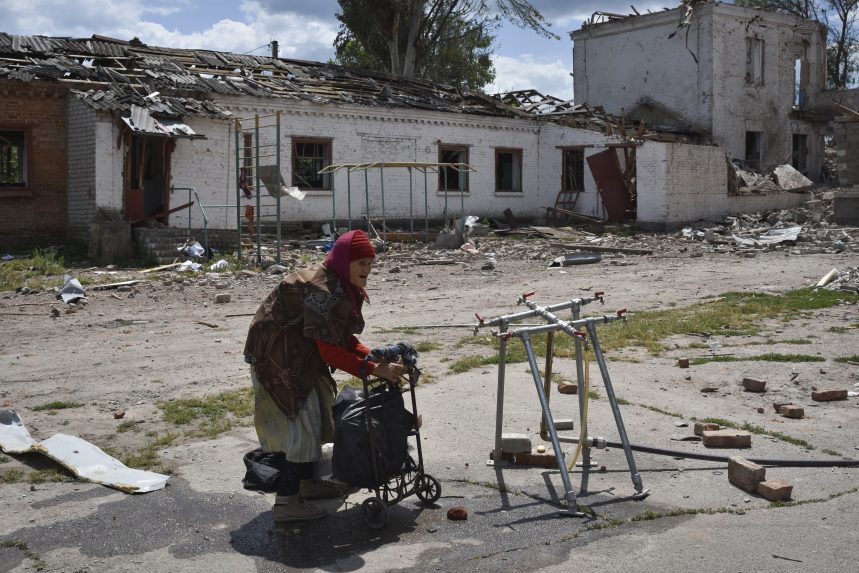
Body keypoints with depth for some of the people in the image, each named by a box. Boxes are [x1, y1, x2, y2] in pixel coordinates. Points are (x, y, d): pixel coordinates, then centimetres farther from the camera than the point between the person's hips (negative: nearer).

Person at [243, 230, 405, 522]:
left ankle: (307, 482, 33)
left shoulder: (342, 288, 4)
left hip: (300, 359, 10)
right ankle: (286, 502, 0)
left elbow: (344, 339, 6)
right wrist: (375, 370, -30)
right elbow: (329, 351, -29)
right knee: (299, 423, -8)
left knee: (314, 417, 17)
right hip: (277, 359, -10)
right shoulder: (321, 289, -28)